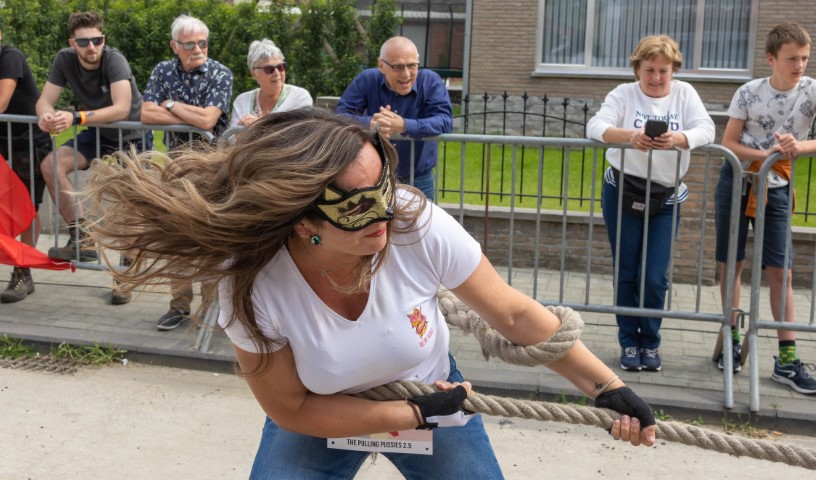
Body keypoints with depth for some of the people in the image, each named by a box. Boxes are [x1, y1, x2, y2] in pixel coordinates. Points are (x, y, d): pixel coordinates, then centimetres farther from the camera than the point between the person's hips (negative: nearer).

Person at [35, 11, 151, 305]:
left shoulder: (114, 60, -28)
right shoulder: (65, 60, -13)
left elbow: (121, 109, -39)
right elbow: (44, 100, -12)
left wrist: (75, 118, -46)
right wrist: (47, 115, -37)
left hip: (133, 137, -5)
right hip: (98, 135, 5)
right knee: (50, 166, -17)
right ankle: (81, 240, -12)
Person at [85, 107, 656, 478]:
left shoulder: (419, 225, -32)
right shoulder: (253, 287, -32)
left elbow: (514, 313, -18)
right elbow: (293, 409, -18)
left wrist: (607, 386, -20)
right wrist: (415, 416, -22)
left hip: (432, 393, 1)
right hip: (321, 417, -1)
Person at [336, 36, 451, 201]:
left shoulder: (430, 81, -10)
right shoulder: (367, 80, -7)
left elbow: (445, 120, -23)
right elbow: (340, 115, -14)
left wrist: (405, 126, -39)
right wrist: (370, 123, -36)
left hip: (418, 181, -1)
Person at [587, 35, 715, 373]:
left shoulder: (684, 94, 2)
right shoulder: (624, 94, -2)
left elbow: (706, 130, -12)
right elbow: (595, 127, -17)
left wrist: (679, 139, -35)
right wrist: (629, 136, -38)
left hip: (666, 199, 1)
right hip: (622, 193, -1)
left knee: (655, 278, -2)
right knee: (626, 273, 6)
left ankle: (651, 343, 18)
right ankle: (629, 342, 21)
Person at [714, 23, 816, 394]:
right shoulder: (748, 93, -6)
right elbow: (727, 144, -4)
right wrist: (766, 154, -19)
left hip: (776, 189, 0)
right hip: (736, 183, 0)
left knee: (780, 271, -3)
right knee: (731, 264, 6)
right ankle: (731, 337, 23)